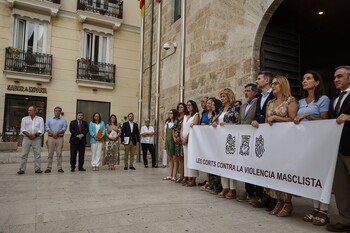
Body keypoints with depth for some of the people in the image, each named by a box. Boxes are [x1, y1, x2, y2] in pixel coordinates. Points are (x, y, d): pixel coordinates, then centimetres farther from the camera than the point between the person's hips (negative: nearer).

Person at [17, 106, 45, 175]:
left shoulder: (40, 119, 8)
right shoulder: (24, 119, 11)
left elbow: (41, 130, 0)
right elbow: (22, 129, 3)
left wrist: (35, 135, -15)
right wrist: (29, 135, -13)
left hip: (37, 138, -1)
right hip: (26, 138, 1)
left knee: (37, 154, -2)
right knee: (24, 154, -1)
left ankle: (37, 168, 3)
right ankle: (22, 169, 2)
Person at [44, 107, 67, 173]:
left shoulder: (63, 120, 11)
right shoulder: (49, 119, 13)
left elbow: (64, 128, -1)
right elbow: (47, 128, 2)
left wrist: (57, 133, -15)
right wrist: (53, 133, -13)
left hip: (60, 138, 0)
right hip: (51, 138, 0)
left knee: (59, 153, 1)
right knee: (50, 153, 0)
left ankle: (59, 168, 5)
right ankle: (49, 168, 4)